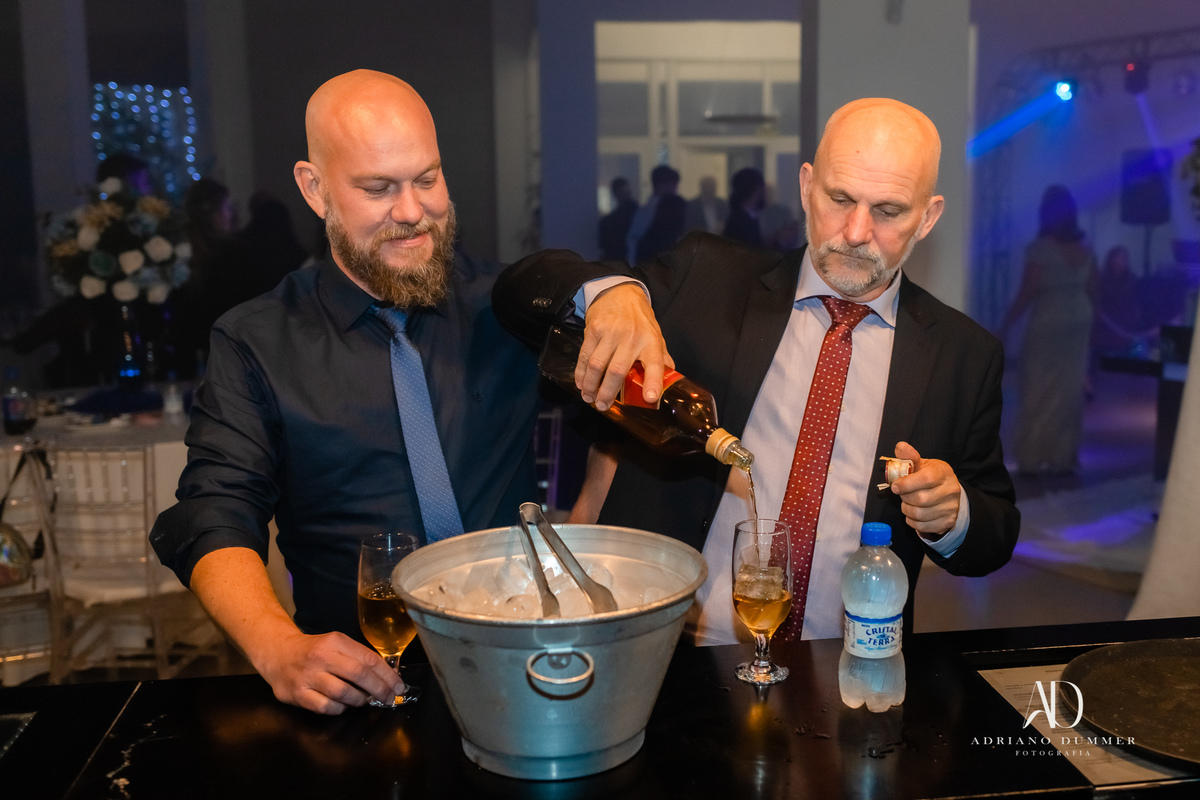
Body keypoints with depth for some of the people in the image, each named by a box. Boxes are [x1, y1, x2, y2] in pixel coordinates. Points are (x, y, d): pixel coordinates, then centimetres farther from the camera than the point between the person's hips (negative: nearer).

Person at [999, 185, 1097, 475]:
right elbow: (1092, 290, 10)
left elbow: (1027, 293, -15)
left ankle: (1031, 459, 6)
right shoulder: (1085, 249, 5)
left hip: (1047, 325, -6)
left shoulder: (1040, 248, -14)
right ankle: (1064, 458, 13)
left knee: (1040, 393, 2)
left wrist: (1005, 325, -8)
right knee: (1070, 391, 9)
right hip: (1079, 324, 6)